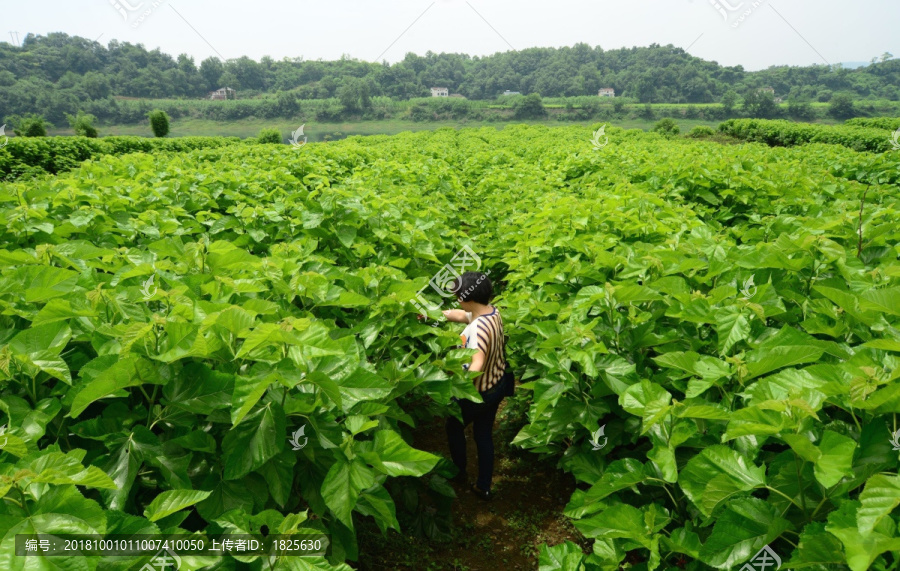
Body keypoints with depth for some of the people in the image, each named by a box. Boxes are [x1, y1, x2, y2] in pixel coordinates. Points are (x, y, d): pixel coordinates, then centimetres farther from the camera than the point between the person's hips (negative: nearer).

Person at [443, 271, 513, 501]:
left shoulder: (479, 327, -34)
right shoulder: (492, 311, -7)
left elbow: (477, 365, -46)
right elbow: (460, 315, 7)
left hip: (477, 392, -7)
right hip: (498, 385, 7)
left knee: (454, 426, 22)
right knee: (484, 434, 22)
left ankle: (459, 473, 43)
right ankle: (483, 486, 34)